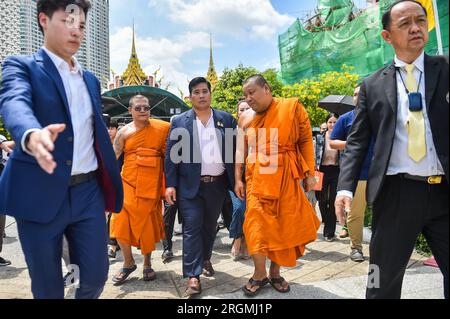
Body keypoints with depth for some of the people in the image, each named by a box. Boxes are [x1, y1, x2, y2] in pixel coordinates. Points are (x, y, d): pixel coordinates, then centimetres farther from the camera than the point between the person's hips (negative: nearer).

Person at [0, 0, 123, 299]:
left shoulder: (90, 79, 16)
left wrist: (111, 186, 12)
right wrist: (32, 137, -47)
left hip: (88, 191, 4)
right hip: (40, 194, -4)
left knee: (96, 276, 6)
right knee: (47, 287, 9)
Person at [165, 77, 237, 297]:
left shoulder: (226, 119, 6)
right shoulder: (180, 122, 2)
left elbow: (235, 150, 6)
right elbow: (171, 155, -1)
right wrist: (170, 184, -8)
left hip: (217, 184, 2)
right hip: (190, 184, -2)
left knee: (210, 226, 16)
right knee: (192, 227, -3)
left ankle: (206, 259, 38)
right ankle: (193, 276, 2)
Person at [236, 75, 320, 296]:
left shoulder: (292, 107, 0)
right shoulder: (247, 120, 8)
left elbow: (305, 140, -1)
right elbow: (241, 152, 11)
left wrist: (309, 173, -4)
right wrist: (238, 179, 5)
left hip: (285, 178, -1)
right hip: (257, 179, 2)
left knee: (284, 225, 5)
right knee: (257, 224, -3)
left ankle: (275, 272, 23)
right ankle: (260, 274, 12)